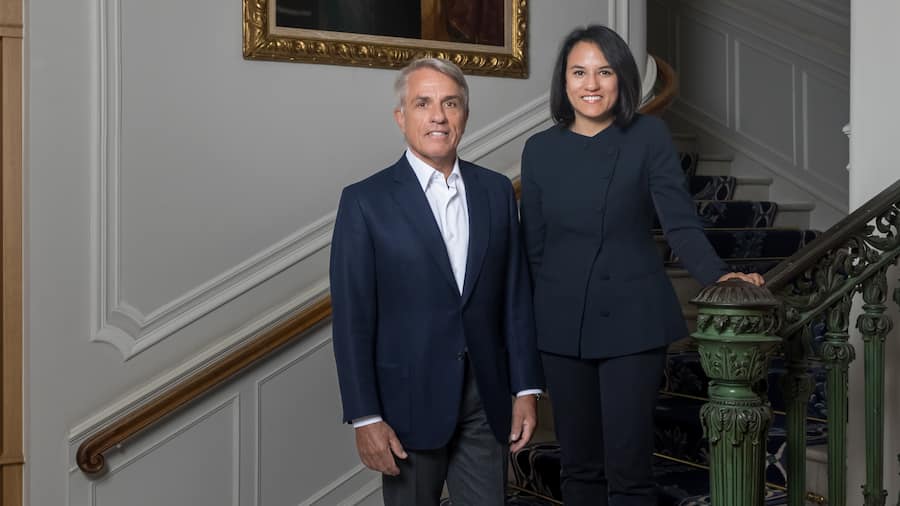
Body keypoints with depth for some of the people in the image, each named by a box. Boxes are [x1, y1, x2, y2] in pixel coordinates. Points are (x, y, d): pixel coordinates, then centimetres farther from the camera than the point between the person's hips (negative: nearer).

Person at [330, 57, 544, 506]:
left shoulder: (496, 190, 6)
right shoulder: (365, 201, -6)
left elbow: (516, 295, 7)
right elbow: (353, 318, -8)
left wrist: (526, 388, 3)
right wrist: (365, 418, -10)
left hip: (486, 398, 3)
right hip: (410, 400, -3)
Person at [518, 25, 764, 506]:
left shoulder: (648, 137, -3)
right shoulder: (541, 149, 5)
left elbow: (680, 223, -9)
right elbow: (532, 247, 8)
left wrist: (719, 276, -27)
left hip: (632, 321, -2)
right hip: (562, 325, 3)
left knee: (628, 466, -2)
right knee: (578, 464, 10)